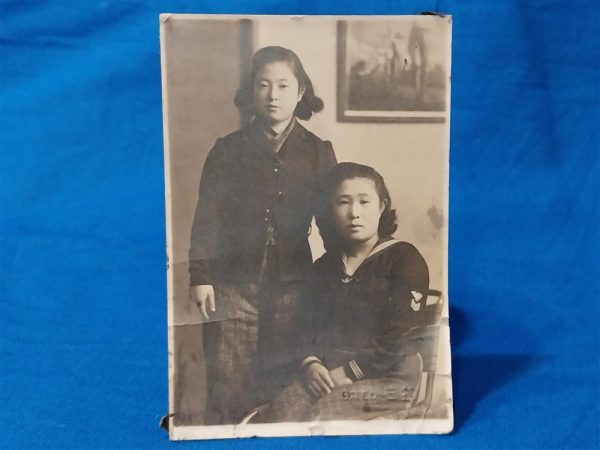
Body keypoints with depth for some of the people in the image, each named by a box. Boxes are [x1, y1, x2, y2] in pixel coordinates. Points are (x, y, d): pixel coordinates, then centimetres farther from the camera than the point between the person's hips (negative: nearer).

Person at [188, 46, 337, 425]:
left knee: (283, 382, 9)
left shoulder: (318, 151, 5)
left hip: (293, 284, 1)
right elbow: (207, 215, 3)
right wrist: (201, 276, -3)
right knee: (229, 385, 3)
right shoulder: (229, 149, 5)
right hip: (233, 283, 0)